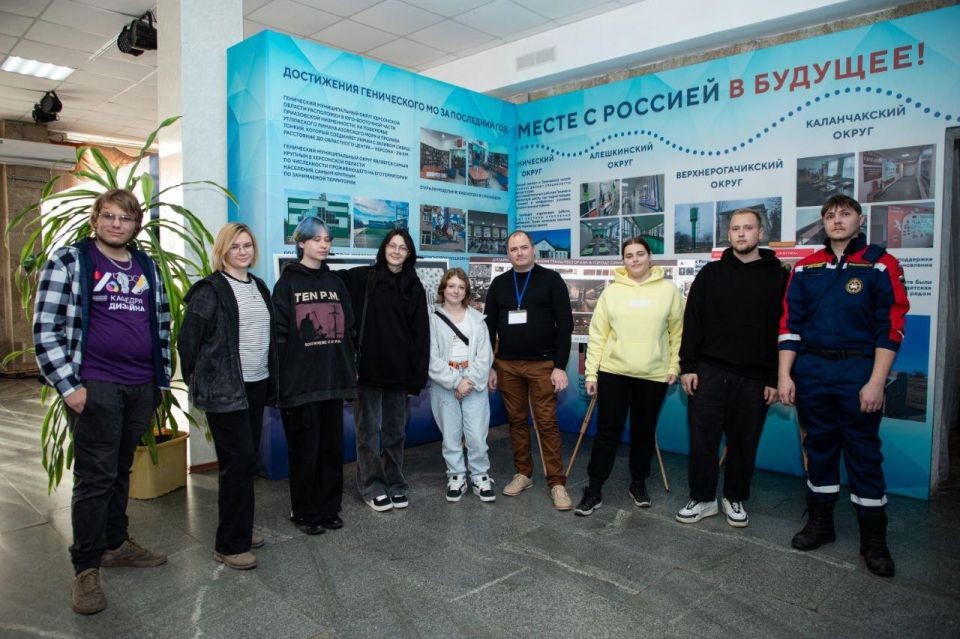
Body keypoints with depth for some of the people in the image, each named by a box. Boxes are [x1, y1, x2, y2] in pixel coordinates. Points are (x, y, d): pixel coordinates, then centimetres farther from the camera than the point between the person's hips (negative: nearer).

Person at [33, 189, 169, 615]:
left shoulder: (148, 267, 11)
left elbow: (162, 324, 16)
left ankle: (116, 544, 31)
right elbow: (46, 329, -7)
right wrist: (69, 387, -13)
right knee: (95, 476, -1)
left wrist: (162, 379, 13)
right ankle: (86, 568, 11)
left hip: (141, 387, 5)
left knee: (121, 469, 16)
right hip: (95, 386, -5)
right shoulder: (68, 261, -3)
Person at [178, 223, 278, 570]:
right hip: (224, 389, -7)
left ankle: (240, 529, 28)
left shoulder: (259, 287, 14)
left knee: (247, 458, 13)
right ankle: (229, 544, 6)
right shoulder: (209, 290, -8)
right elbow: (187, 339, -8)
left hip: (256, 385, 7)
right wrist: (200, 382, -3)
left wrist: (272, 380, 15)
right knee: (239, 459, -6)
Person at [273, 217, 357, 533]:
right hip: (301, 381, -4)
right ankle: (305, 512, 18)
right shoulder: (288, 282, 0)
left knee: (332, 445, 9)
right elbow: (280, 332, -6)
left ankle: (329, 508, 22)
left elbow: (348, 329, 14)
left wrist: (351, 368, 9)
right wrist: (283, 376, -11)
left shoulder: (335, 282, 14)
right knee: (305, 448, 3)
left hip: (333, 378, 4)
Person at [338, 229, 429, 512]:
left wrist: (418, 375, 0)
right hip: (367, 369, -2)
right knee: (369, 430, 7)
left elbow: (421, 335, 5)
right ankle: (372, 487, 20)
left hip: (398, 371, 3)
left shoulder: (415, 288, 7)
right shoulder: (362, 278, 0)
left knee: (396, 431, 12)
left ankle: (395, 484, 26)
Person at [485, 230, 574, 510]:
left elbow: (565, 324, -5)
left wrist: (560, 366, -11)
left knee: (547, 423, -3)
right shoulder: (499, 283, 8)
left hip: (543, 364, -3)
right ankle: (523, 474, 23)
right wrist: (489, 366, 6)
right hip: (507, 366, 4)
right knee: (516, 420, 10)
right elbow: (489, 327, 11)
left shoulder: (551, 279, -2)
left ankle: (557, 482, 6)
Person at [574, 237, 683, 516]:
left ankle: (638, 483, 32)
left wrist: (675, 366, 1)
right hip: (613, 372, 0)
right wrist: (591, 372, -1)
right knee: (607, 431, 3)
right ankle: (594, 490, 13)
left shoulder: (668, 290, 1)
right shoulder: (611, 291, 1)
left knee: (644, 433, 12)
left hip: (654, 375, 0)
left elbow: (677, 332, 6)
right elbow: (597, 335, 1)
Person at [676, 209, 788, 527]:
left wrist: (777, 379, -3)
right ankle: (702, 499, 19)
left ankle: (735, 499, 27)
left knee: (744, 443, 9)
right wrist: (687, 366, -2)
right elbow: (692, 322, 5)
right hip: (709, 372, 1)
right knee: (703, 439, 4)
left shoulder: (779, 277, 2)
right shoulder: (711, 273, 7)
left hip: (754, 378, -1)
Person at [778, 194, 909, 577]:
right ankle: (820, 523, 27)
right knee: (818, 447, 12)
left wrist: (876, 383, -12)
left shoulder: (880, 265, 0)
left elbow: (890, 328, -5)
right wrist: (785, 375, 0)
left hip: (859, 372, -3)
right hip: (811, 370, 3)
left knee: (864, 453, 3)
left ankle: (874, 539, 17)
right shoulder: (805, 269, 8)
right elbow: (789, 325, 7)